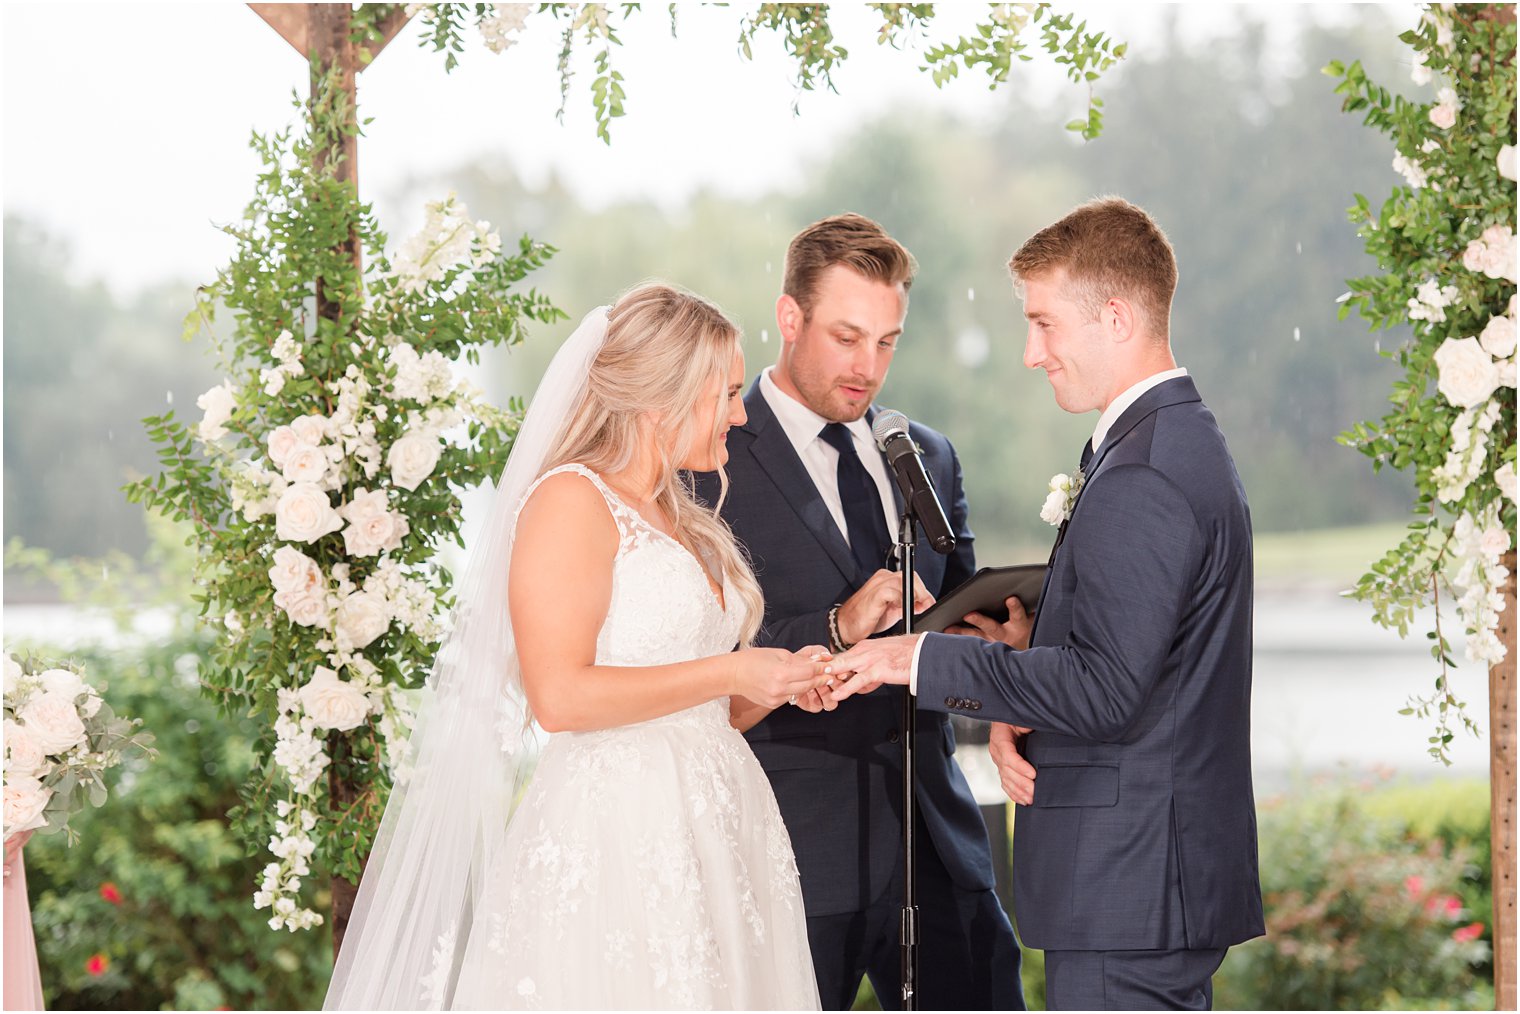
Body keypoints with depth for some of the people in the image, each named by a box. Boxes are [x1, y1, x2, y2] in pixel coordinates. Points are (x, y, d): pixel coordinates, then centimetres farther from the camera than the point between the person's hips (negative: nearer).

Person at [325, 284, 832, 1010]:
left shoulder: (680, 522, 20)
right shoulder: (571, 500, -7)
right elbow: (561, 696, -18)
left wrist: (779, 684, 8)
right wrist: (728, 674, -13)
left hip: (711, 831, 8)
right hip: (614, 836, -8)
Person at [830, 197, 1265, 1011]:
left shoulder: (1140, 478, -18)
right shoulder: (1189, 443, 16)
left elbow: (1104, 691, -23)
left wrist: (924, 659, -16)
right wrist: (1021, 712, 1)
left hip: (1127, 883, -10)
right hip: (1180, 877, 10)